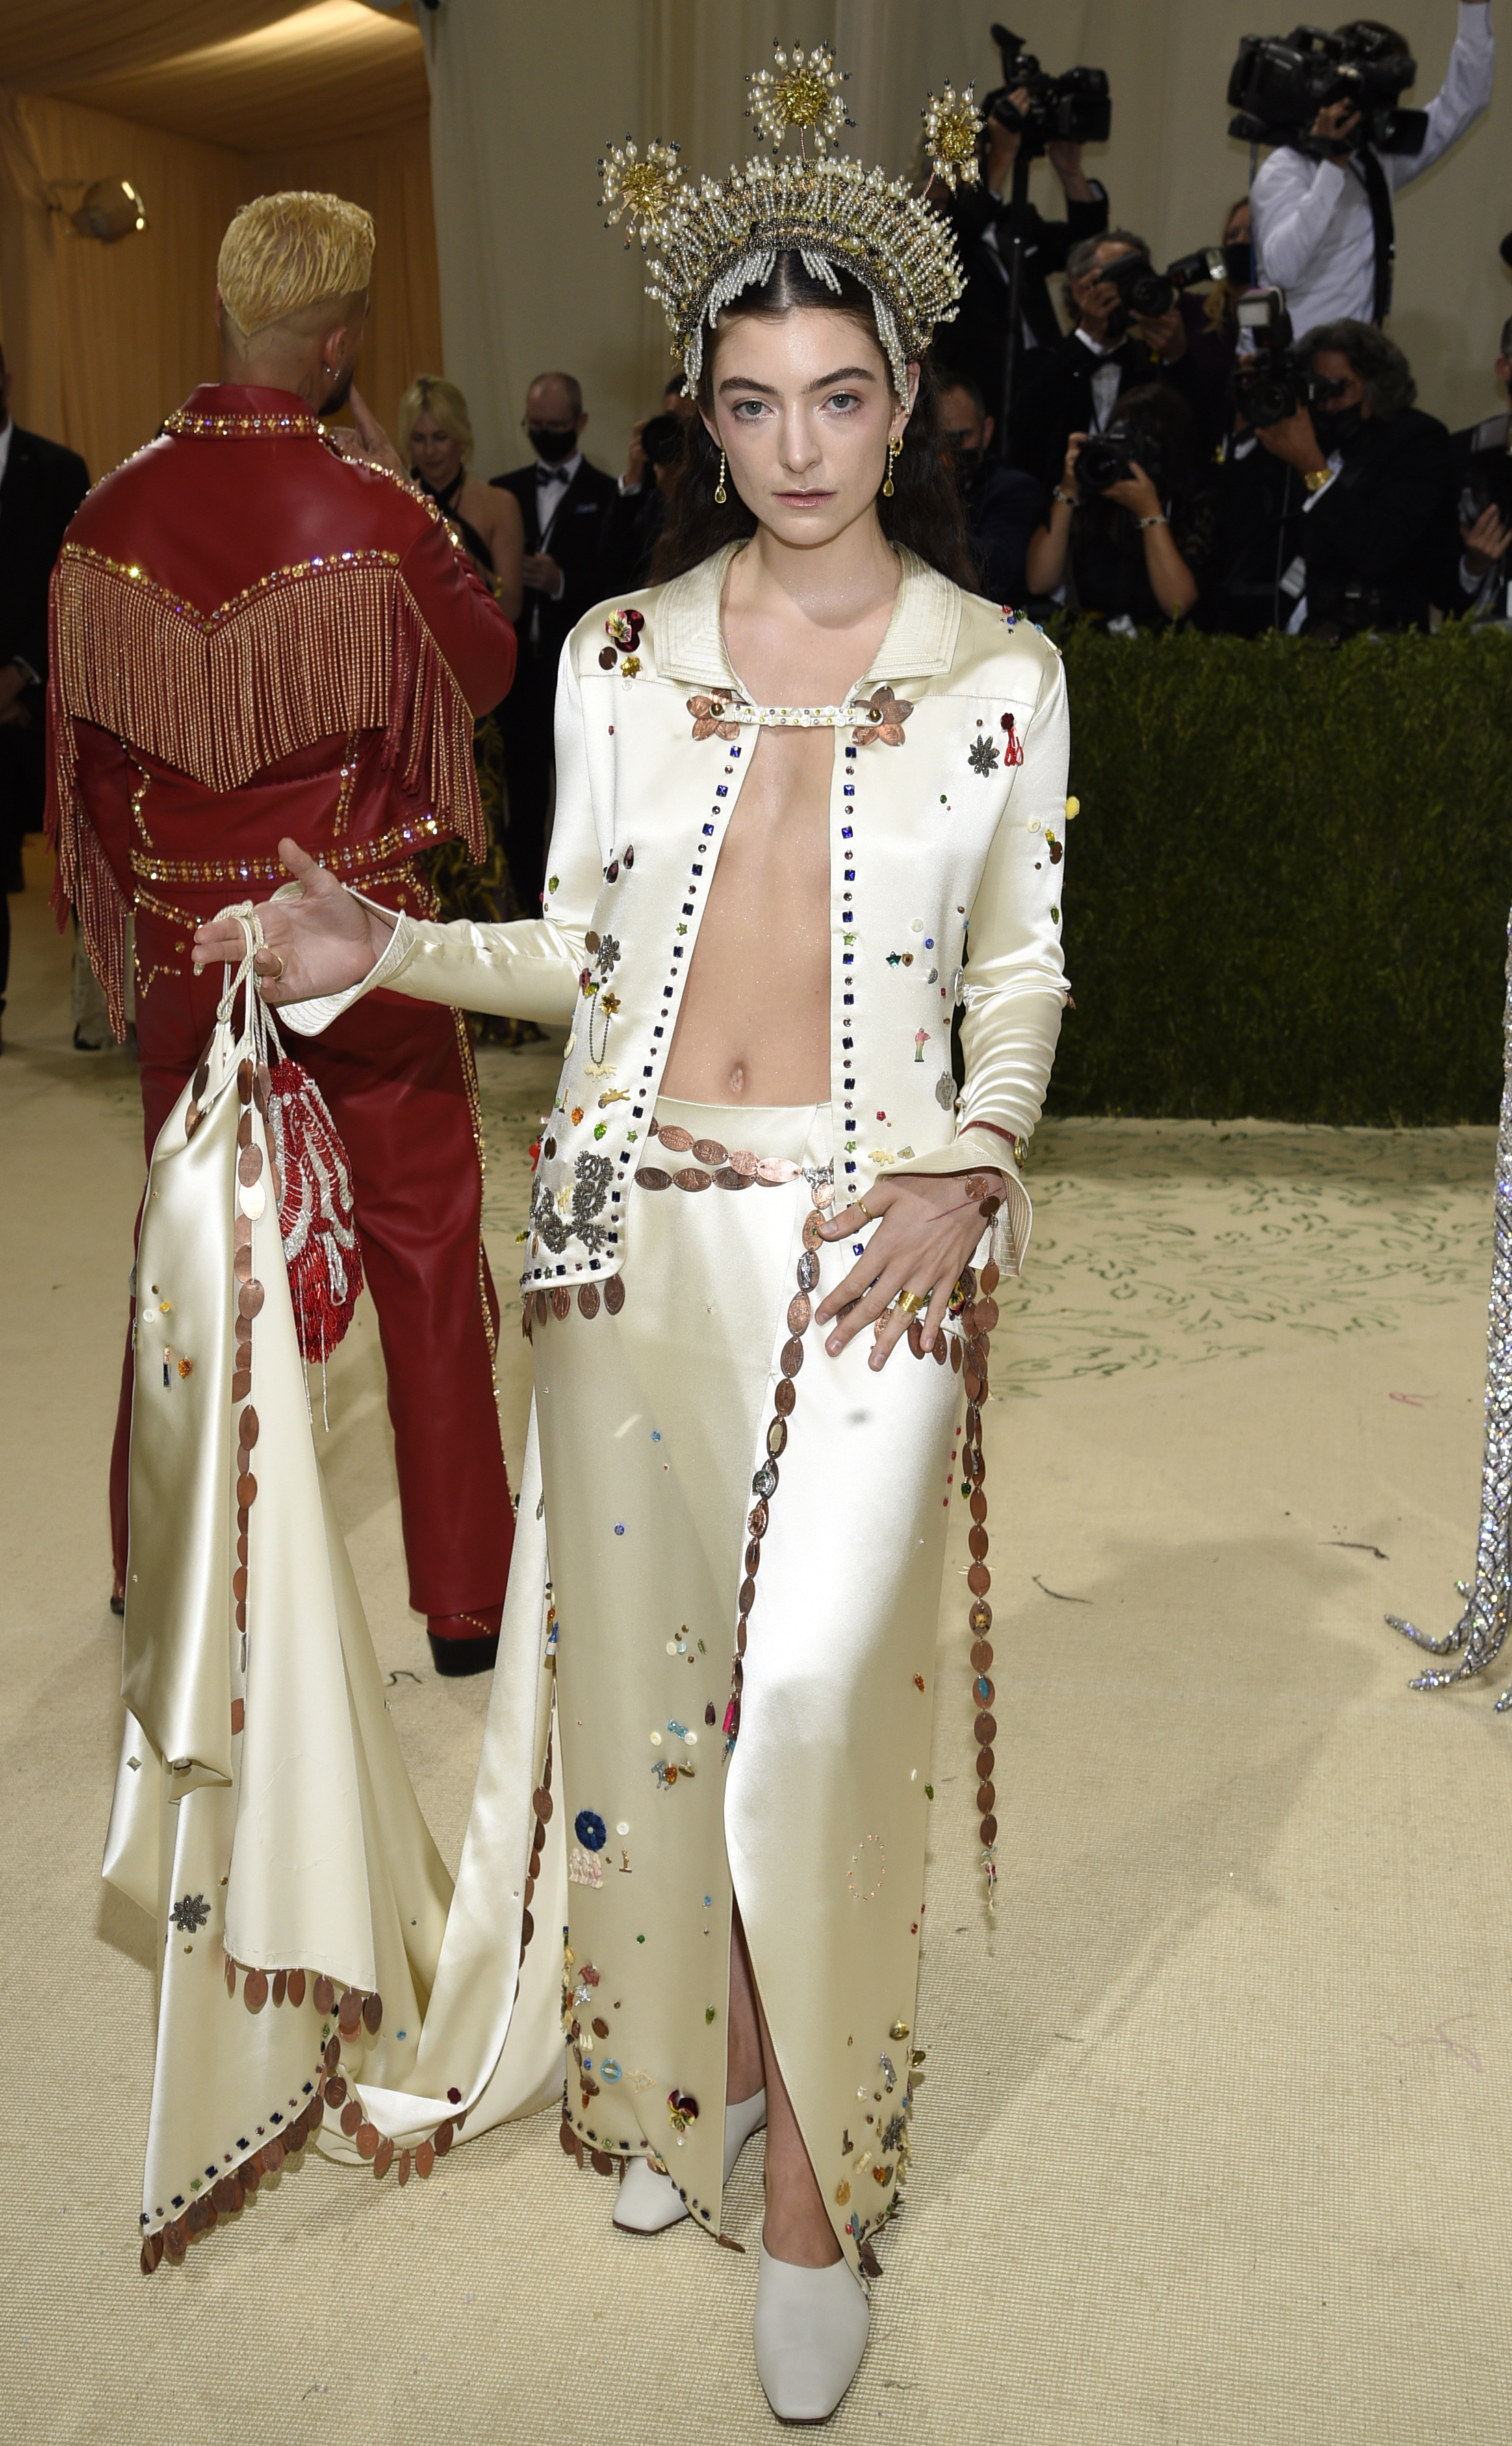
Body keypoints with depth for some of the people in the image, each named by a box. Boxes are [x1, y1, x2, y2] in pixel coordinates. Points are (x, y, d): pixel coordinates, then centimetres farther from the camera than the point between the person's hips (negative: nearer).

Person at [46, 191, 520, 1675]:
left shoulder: (113, 514, -5)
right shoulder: (373, 511, -16)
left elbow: (87, 743, 4)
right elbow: (485, 668, 2)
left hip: (186, 941, 4)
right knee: (424, 1246, 8)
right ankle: (466, 1593, 16)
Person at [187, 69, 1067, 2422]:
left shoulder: (1000, 672, 3)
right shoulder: (619, 653, 6)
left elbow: (1024, 972, 7)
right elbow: (581, 945, 11)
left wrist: (973, 1164, -9)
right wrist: (377, 948, -3)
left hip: (873, 1233, -2)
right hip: (632, 1217, 3)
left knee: (817, 1696, -7)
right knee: (640, 1660, 10)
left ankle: (816, 2182, 14)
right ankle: (679, 2072, 33)